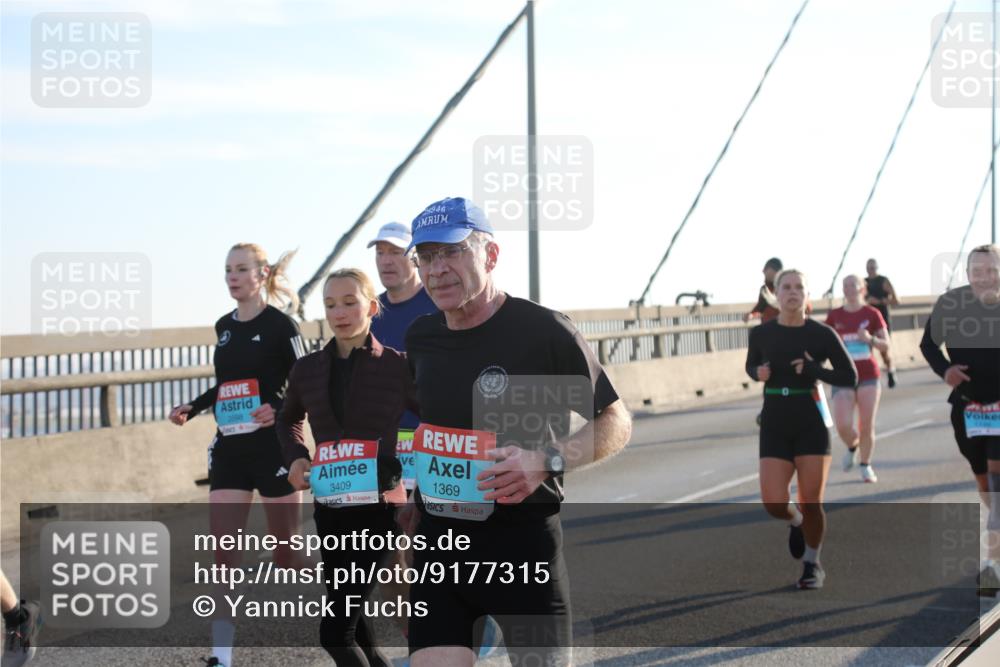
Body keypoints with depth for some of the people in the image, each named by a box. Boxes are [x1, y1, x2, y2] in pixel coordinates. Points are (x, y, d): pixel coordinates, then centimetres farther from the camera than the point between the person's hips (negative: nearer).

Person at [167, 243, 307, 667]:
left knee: (286, 553, 6)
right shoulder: (224, 326, 11)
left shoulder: (279, 325, -8)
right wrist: (192, 408, 11)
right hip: (229, 446, 6)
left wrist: (278, 410, -26)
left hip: (273, 444, -5)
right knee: (224, 554, -4)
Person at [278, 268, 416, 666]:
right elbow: (288, 420, 26)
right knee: (351, 619, 14)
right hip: (329, 509, 5)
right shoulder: (308, 368, 6)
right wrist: (295, 458, 8)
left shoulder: (397, 366, -7)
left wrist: (403, 467, -11)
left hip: (378, 508, -5)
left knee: (335, 630, -11)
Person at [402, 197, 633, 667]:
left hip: (524, 542, -4)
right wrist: (413, 512, 15)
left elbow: (616, 423, -4)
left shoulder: (543, 330, -9)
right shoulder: (419, 338, 8)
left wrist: (547, 462, -21)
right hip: (438, 541, 4)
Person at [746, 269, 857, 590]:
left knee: (811, 502, -2)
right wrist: (758, 373, -4)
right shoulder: (761, 334, 0)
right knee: (774, 504, -9)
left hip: (812, 425, -1)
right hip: (775, 426, 2)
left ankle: (812, 564, 22)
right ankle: (796, 522, 28)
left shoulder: (822, 335, -6)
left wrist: (814, 370, -17)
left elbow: (850, 377, -2)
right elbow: (751, 365, 19)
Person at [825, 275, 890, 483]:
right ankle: (852, 446, 20)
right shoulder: (834, 316, 4)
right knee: (843, 425, -13)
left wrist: (870, 339, -15)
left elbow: (886, 346, 3)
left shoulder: (872, 314, 0)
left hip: (868, 376, 0)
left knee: (867, 425, 1)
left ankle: (866, 466, 18)